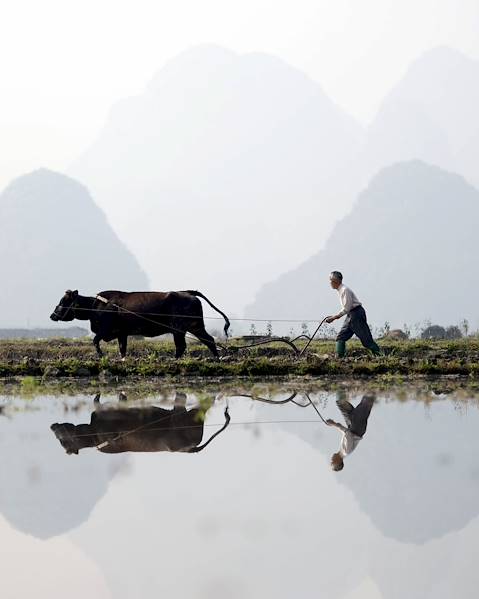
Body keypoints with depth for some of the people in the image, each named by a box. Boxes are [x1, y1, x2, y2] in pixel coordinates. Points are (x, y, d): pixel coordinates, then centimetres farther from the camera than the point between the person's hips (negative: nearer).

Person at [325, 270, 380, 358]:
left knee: (366, 339, -8)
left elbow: (346, 309, -20)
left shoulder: (345, 290, -18)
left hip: (357, 314, -10)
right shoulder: (340, 290, 11)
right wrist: (336, 316, 12)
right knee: (341, 337, 5)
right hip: (350, 315, 10)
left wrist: (334, 318, -17)